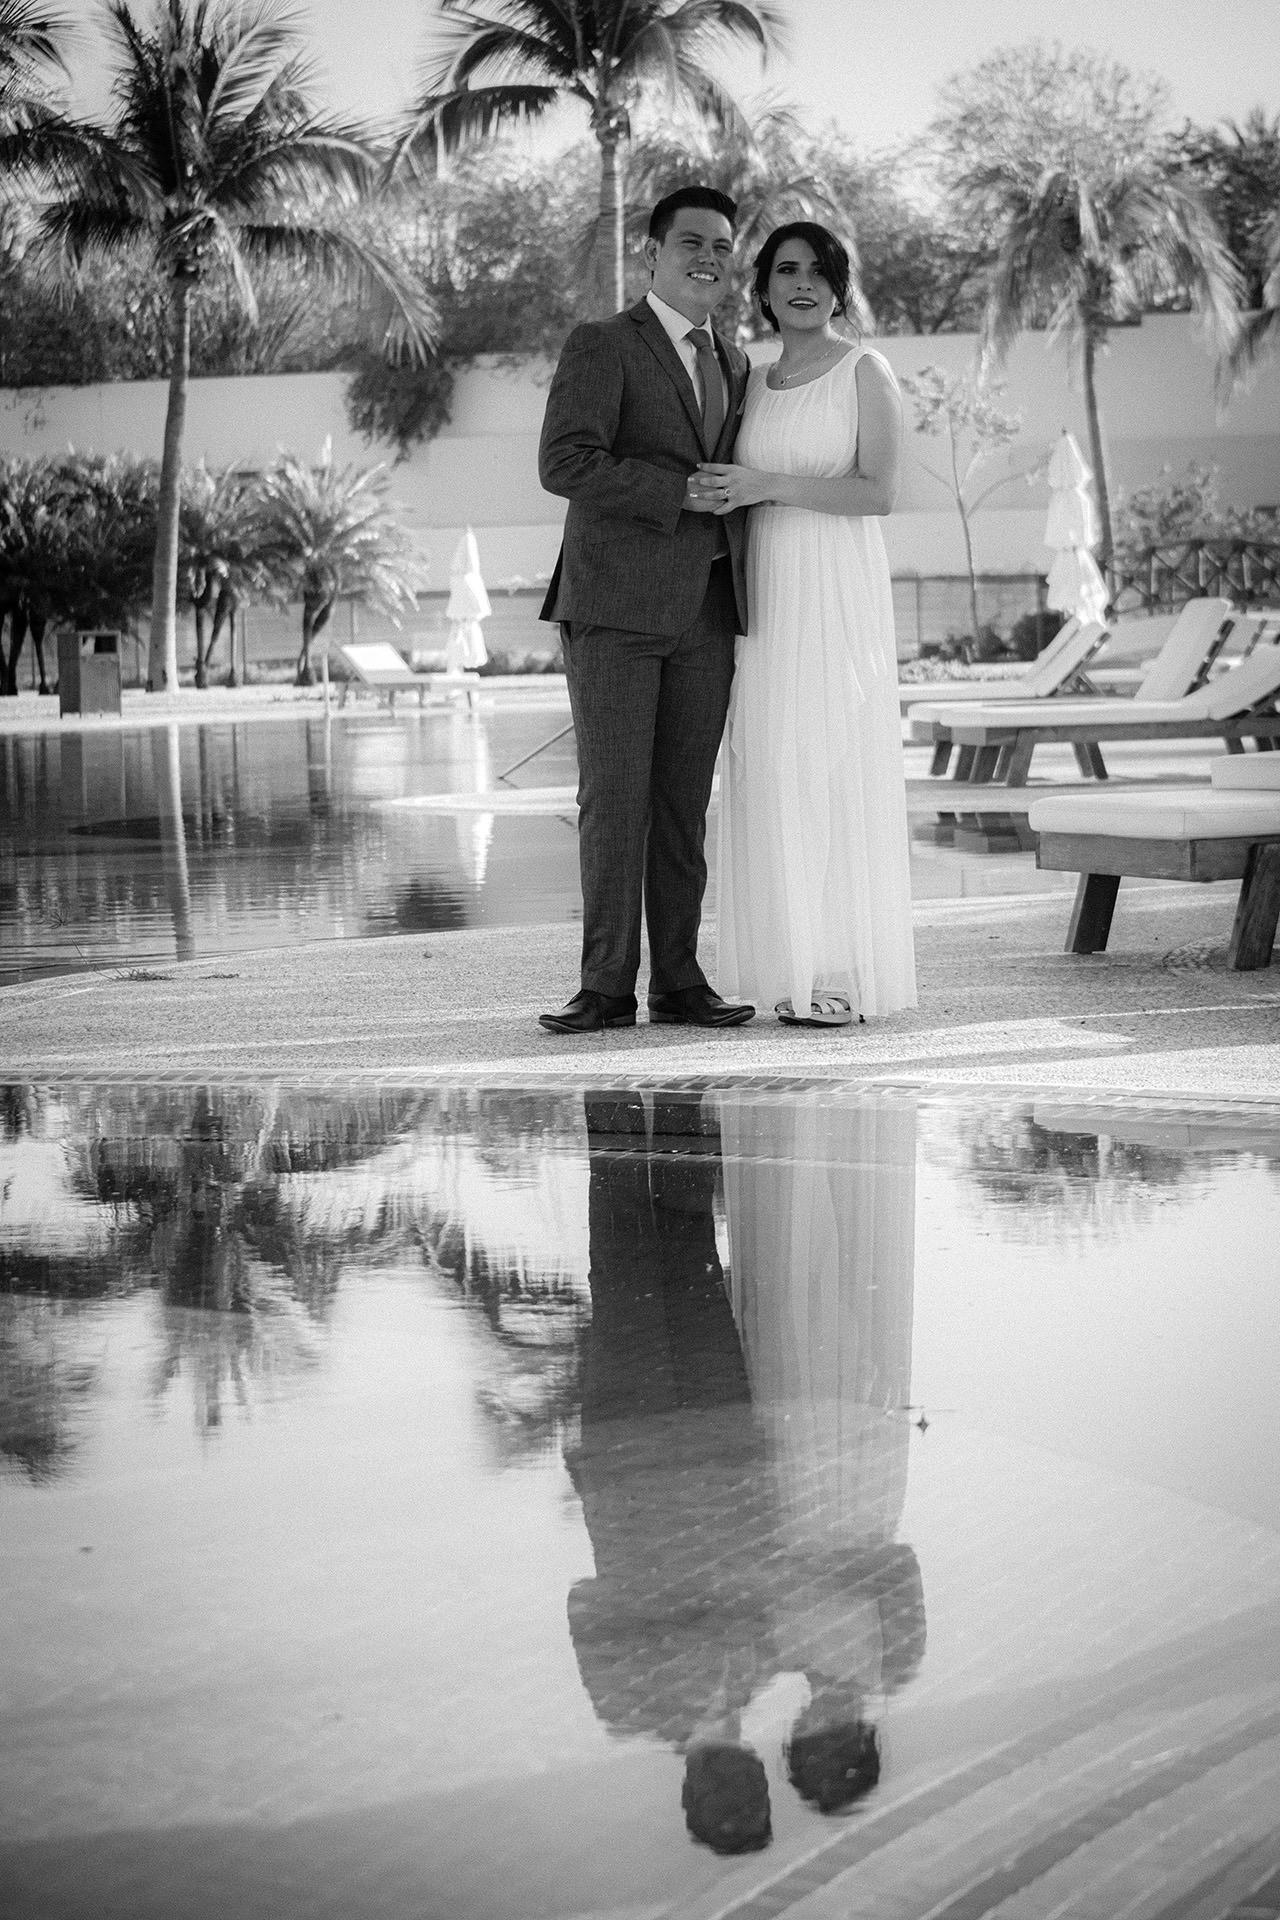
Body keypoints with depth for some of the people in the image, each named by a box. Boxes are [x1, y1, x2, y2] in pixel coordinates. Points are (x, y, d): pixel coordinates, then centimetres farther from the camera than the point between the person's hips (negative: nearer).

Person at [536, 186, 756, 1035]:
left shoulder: (734, 365, 19)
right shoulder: (601, 347, -2)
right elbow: (565, 463, -14)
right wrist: (678, 494, -17)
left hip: (704, 614, 6)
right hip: (616, 608, -5)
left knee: (685, 800, 5)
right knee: (614, 796, -5)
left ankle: (679, 980, 9)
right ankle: (608, 984, -1)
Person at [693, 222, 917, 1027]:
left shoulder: (865, 373, -2)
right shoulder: (755, 384, 16)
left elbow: (880, 490, -12)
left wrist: (770, 485, -16)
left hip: (839, 595, -6)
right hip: (768, 595, 6)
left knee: (839, 771, -5)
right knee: (773, 775, 3)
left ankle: (847, 971, -1)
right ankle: (794, 967, 8)